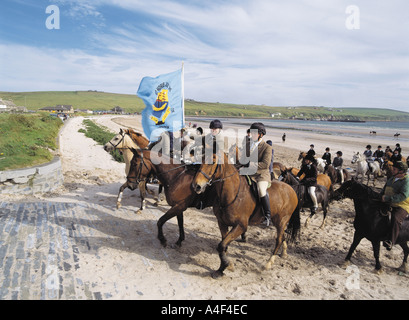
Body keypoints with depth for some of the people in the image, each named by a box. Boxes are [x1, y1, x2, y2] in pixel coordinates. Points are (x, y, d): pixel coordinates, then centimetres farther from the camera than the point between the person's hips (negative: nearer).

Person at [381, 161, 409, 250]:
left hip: (402, 206, -9)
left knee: (395, 218, -34)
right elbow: (384, 189, 23)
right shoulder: (392, 178, 13)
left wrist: (387, 198, -32)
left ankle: (390, 242, -38)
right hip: (388, 204, 9)